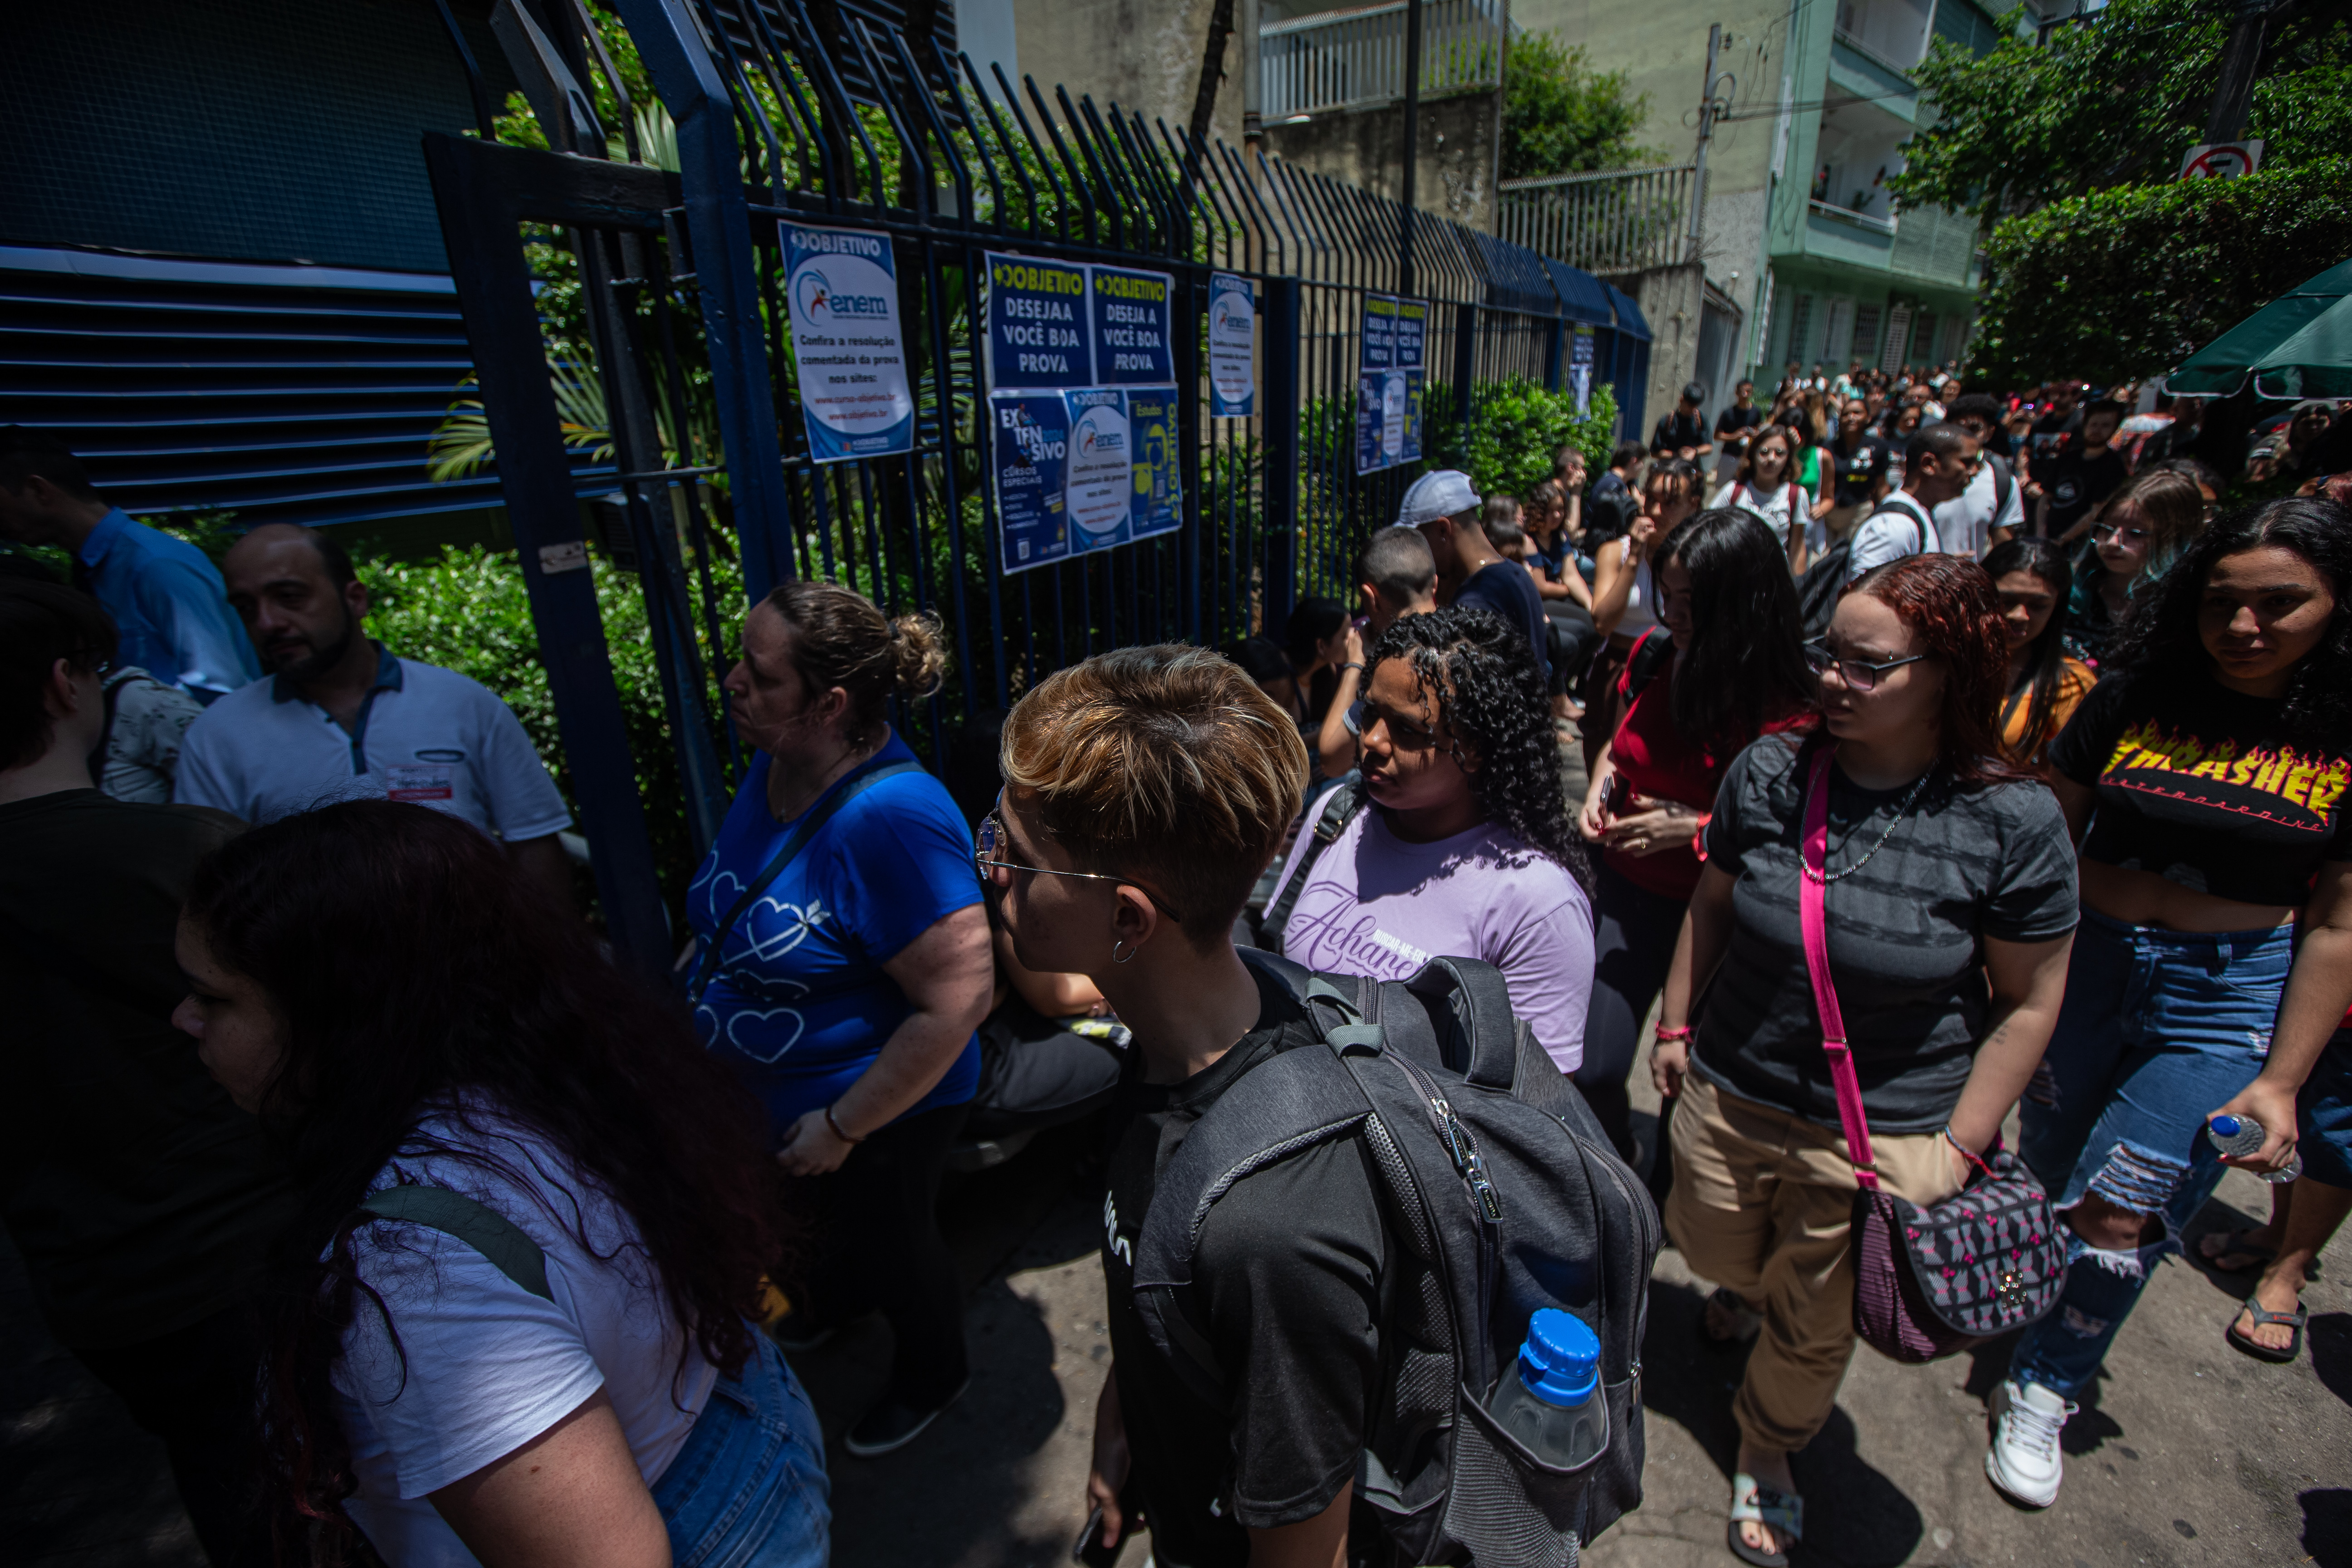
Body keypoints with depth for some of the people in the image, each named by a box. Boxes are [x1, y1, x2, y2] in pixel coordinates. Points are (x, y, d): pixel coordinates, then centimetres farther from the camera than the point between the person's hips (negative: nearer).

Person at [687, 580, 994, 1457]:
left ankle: (931, 1375, 52)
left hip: (875, 1115, -7)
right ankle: (840, 1296, 67)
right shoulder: (774, 767, -9)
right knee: (825, 1216, 33)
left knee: (891, 1242, 20)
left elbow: (961, 999, -35)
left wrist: (844, 1125, -26)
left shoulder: (890, 817, -37)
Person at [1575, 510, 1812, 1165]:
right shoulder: (1655, 658, -3)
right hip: (1628, 888, 4)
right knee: (1592, 1070, 1)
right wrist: (1600, 785, -3)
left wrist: (1697, 826, -22)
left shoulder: (1782, 709, -17)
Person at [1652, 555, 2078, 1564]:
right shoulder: (1769, 770, -11)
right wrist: (1674, 1026, 6)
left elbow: (2027, 1005, -8)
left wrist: (1957, 1152, -9)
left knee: (1815, 1327, 17)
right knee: (1715, 1253, 25)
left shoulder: (2014, 823, -17)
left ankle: (1768, 1449, 48)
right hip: (1729, 1095, 3)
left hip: (1887, 1134, -2)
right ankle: (1753, 1285, 63)